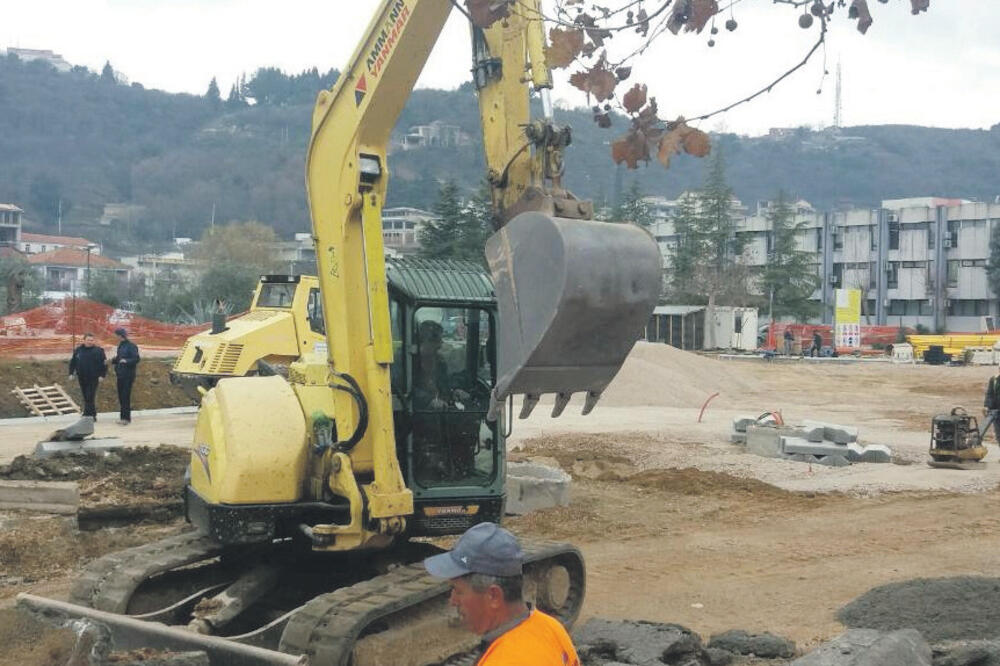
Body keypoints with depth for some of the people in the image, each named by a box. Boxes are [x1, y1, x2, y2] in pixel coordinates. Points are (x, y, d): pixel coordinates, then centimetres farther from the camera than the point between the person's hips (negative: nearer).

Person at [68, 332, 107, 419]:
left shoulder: (98, 350, -3)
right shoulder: (78, 350, 8)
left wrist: (102, 375, -10)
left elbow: (104, 363, -3)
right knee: (86, 398, 9)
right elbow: (73, 362, 15)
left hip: (93, 378, -4)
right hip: (82, 378, 4)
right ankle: (93, 414, 19)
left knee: (90, 397, -9)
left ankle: (88, 414, -7)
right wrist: (71, 373, 8)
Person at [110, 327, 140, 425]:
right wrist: (114, 360, 2)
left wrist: (126, 361, -31)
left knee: (125, 396, -9)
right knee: (121, 396, 10)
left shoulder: (131, 346, -11)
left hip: (128, 375, -8)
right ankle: (123, 416, 17)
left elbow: (136, 359, -16)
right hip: (120, 374, 8)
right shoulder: (121, 345, 14)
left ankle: (126, 417, -7)